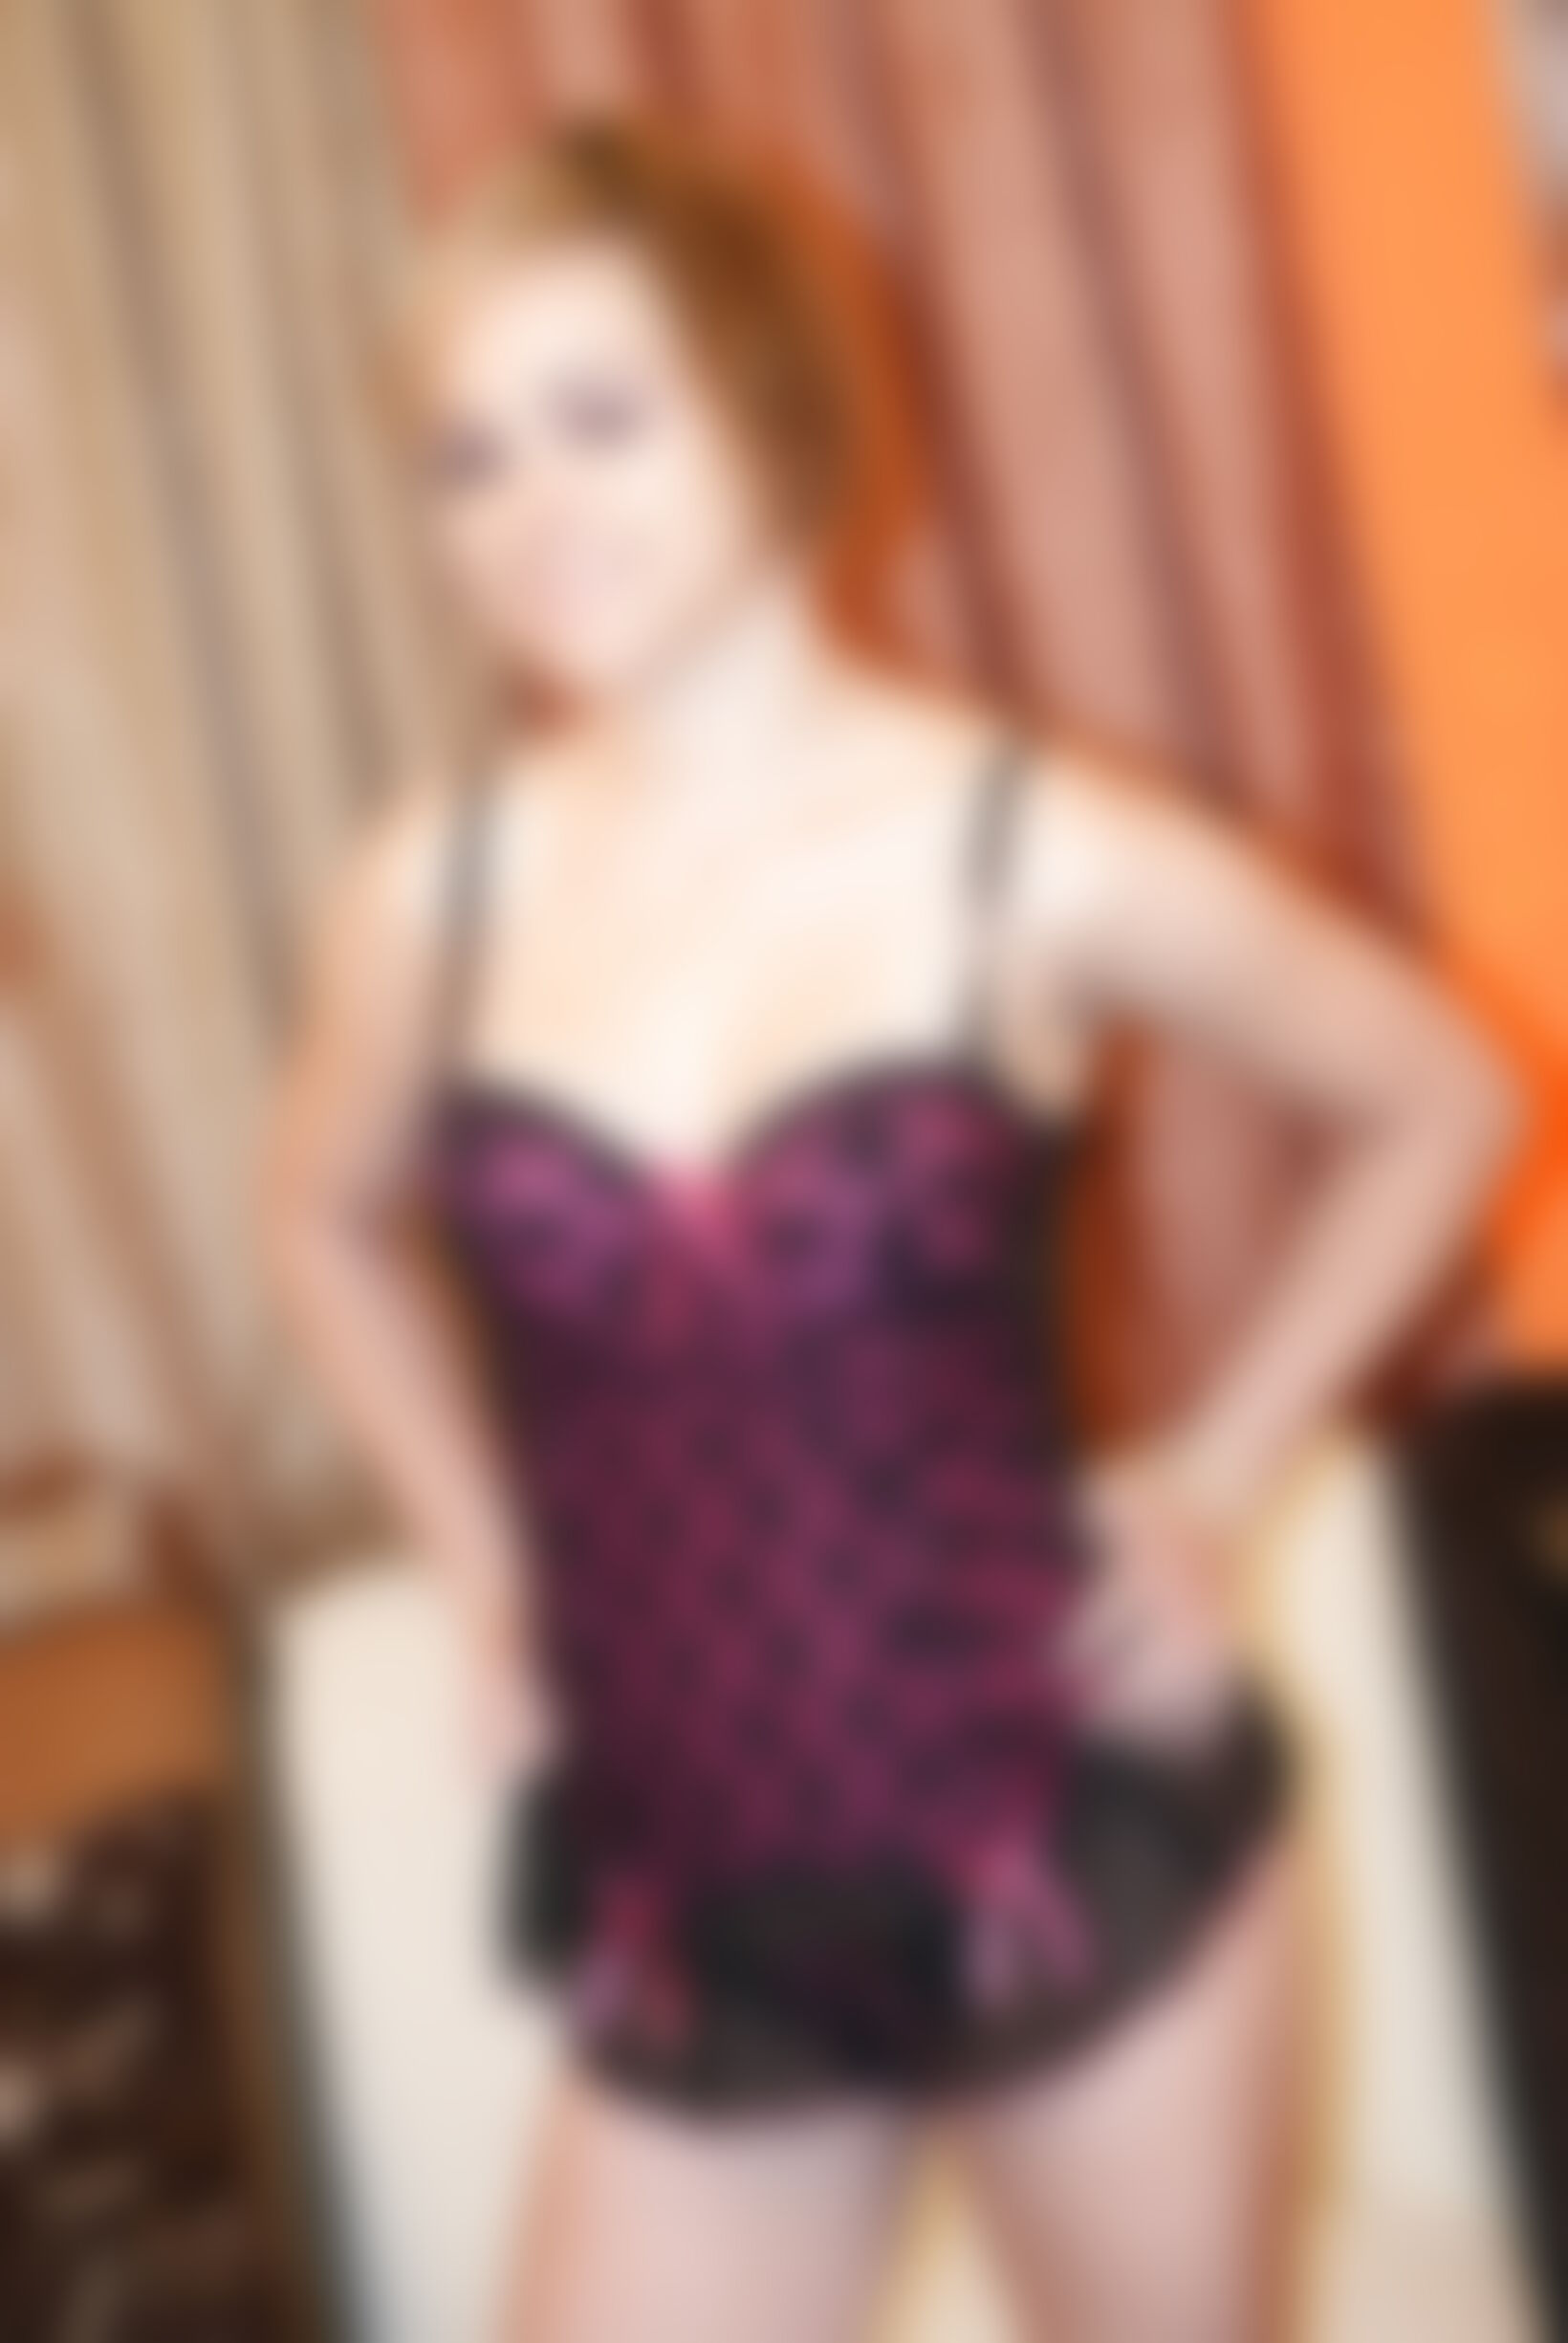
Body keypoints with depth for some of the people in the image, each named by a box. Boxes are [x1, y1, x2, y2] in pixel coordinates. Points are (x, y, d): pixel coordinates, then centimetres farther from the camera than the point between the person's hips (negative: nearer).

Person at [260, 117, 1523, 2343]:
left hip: (1085, 1859, -2)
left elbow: (1444, 1100, 4)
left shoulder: (1042, 856, -11)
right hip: (687, 1921, 2)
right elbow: (334, 1217, 19)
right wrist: (487, 1559, 9)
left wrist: (1213, 1480, 1)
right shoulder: (436, 891, -3)